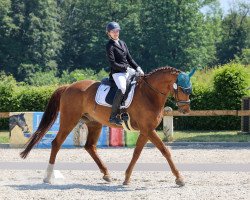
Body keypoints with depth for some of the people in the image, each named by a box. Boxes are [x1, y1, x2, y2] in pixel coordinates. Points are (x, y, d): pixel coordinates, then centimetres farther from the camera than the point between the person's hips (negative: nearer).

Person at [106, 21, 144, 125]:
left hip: (128, 70, 8)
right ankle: (113, 116, -31)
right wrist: (126, 68, -16)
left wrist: (138, 68, 3)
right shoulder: (109, 46, -6)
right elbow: (113, 64, -13)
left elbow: (129, 59, 17)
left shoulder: (122, 43, 17)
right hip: (117, 72, -8)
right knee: (122, 88, -33)